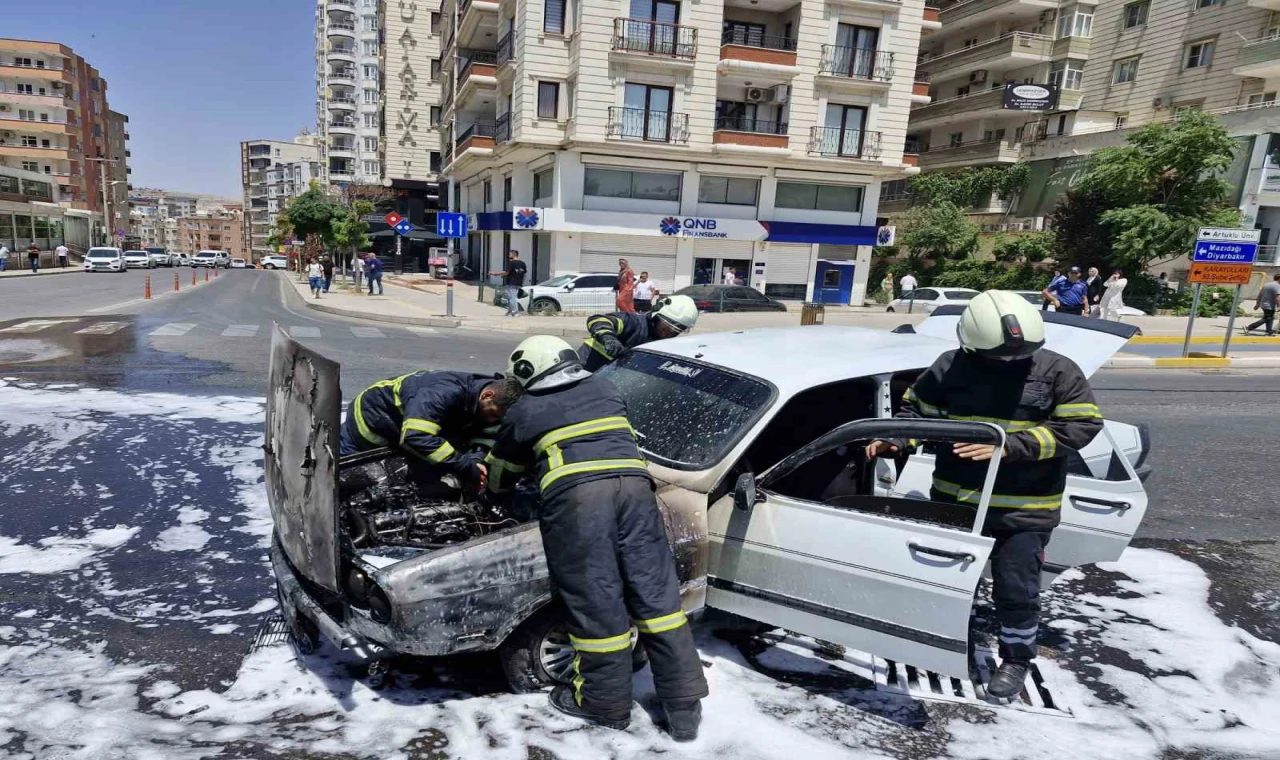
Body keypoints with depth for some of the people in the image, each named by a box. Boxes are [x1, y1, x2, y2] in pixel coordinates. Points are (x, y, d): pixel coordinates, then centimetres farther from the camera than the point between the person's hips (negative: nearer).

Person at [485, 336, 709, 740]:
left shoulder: (524, 411, 19)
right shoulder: (606, 389, 28)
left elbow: (499, 474, 32)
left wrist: (496, 496, 53)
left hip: (575, 493, -3)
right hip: (633, 483, 4)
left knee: (595, 600, 5)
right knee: (656, 593, 6)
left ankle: (607, 703, 19)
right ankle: (685, 706, 12)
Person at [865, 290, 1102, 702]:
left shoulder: (1057, 371, -10)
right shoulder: (952, 365, -7)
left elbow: (1082, 424, -15)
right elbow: (917, 407, 4)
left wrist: (1010, 445, -25)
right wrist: (895, 438, -17)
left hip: (1025, 507, -2)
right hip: (953, 497, 3)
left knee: (1016, 589, 5)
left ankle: (1016, 658, 32)